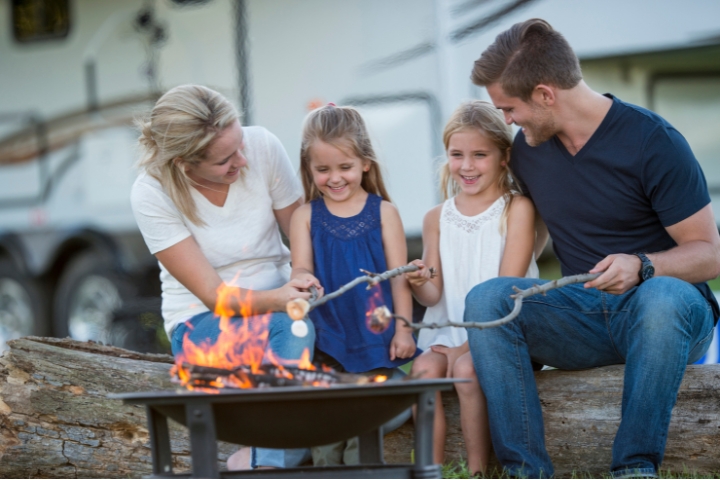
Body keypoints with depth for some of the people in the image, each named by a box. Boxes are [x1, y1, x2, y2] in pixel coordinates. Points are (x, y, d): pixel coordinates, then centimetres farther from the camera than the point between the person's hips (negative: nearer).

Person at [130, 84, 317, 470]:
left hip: (278, 300, 3)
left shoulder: (261, 146, -12)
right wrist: (278, 299, -34)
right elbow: (213, 295, -19)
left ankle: (265, 464, -32)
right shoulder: (152, 195, -17)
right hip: (203, 320, -3)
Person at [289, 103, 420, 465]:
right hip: (326, 337, 1)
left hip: (374, 334, -1)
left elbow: (399, 275, 5)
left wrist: (403, 327, -1)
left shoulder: (383, 212, 4)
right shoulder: (306, 216, 7)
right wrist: (302, 279, -23)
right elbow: (301, 268, 1)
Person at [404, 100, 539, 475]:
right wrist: (418, 284, -19)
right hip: (448, 329, 4)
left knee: (467, 369, -30)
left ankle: (477, 473, -20)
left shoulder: (516, 209, -4)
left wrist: (468, 345, -14)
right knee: (424, 368, -23)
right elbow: (434, 295, 6)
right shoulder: (437, 218, 10)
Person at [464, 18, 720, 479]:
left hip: (671, 312, -5)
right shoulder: (528, 146, 5)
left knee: (660, 297, -40)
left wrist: (641, 266, -31)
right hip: (583, 318, 5)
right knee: (485, 298, -21)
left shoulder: (653, 142, -13)